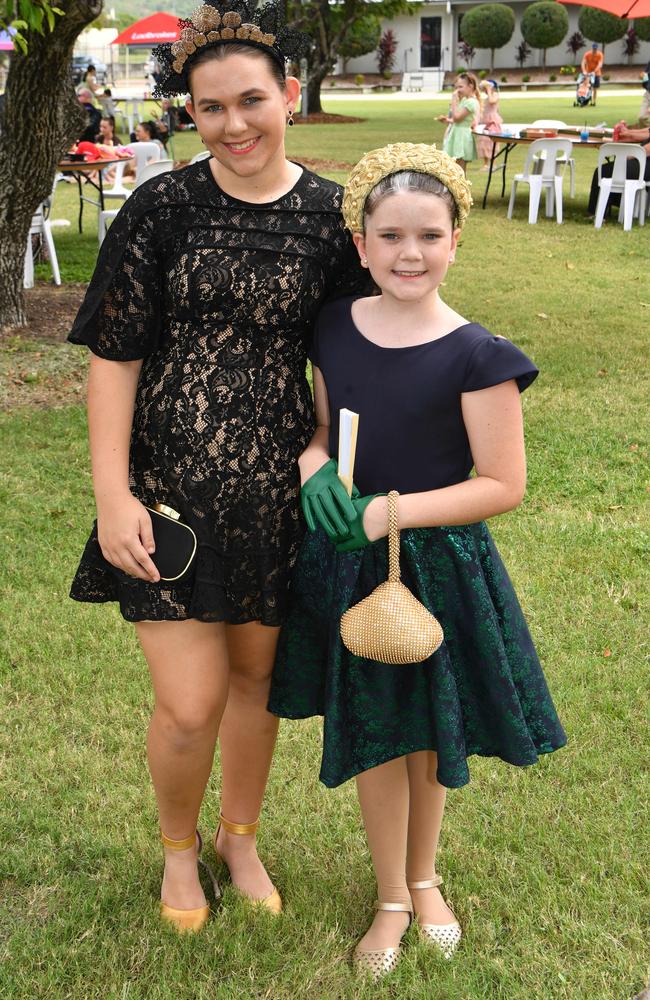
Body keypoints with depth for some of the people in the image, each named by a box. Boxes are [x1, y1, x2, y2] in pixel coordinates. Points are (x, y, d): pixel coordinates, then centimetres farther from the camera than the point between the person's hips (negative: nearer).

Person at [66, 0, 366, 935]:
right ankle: (178, 845, 31)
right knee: (188, 703, -1)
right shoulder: (160, 209, -6)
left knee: (255, 676, 17)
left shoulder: (329, 216, -1)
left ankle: (241, 835, 43)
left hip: (274, 489, 2)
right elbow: (114, 358, -5)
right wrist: (112, 495, -10)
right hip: (168, 488, -2)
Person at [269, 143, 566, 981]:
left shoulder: (475, 357, -17)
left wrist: (391, 511, -22)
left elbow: (502, 484, -15)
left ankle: (423, 876, 43)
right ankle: (393, 898, 35)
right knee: (374, 732, 14)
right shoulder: (334, 328, -2)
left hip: (437, 565, -3)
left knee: (430, 731, 16)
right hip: (346, 563, 3)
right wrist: (313, 468, -12)